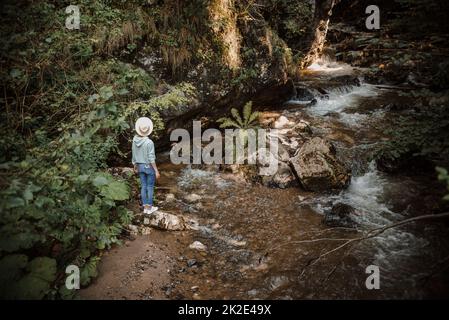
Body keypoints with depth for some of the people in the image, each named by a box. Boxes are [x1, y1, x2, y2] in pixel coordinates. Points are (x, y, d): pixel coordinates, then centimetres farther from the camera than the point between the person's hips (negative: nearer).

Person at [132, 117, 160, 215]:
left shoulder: (135, 140, -5)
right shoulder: (149, 142, -23)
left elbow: (134, 155, 5)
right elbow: (151, 158, -21)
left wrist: (135, 166, 19)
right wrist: (156, 171, -13)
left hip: (140, 166, 6)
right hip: (149, 167, -6)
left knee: (143, 187, 15)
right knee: (150, 187, 8)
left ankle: (145, 207, 23)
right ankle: (149, 208, 17)